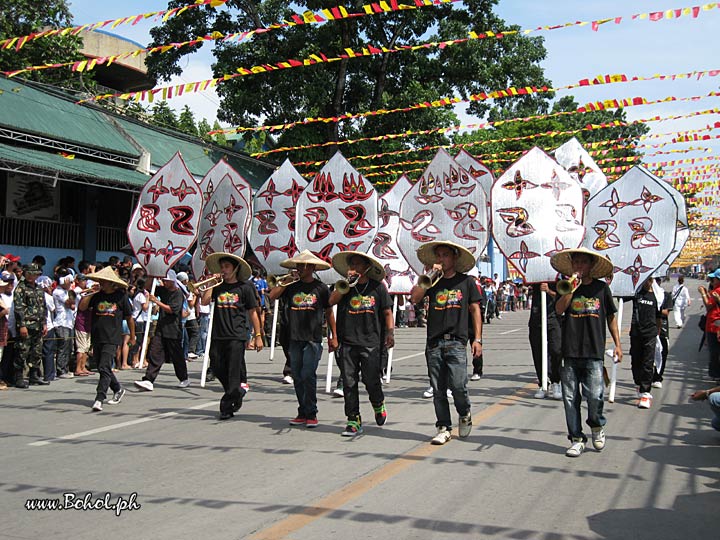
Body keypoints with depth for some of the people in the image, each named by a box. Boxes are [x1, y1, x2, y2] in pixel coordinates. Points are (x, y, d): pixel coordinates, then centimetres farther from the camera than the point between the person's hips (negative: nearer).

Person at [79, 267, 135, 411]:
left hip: (112, 339, -5)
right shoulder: (97, 295, 8)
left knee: (104, 368, -14)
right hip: (97, 338, 5)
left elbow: (129, 318, 7)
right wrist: (91, 293, -5)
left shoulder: (121, 296, -2)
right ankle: (118, 390, 33)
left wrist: (132, 336, 13)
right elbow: (81, 307, -2)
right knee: (103, 369, 14)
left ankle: (99, 399, -13)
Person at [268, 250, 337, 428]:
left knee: (308, 375, -10)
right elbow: (272, 296, 0)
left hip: (313, 339, -4)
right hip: (295, 338, 4)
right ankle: (302, 413, 18)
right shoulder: (292, 286, 9)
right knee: (297, 377, 8)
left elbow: (329, 313, 7)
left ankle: (311, 414, 1)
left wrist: (334, 336, 6)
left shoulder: (320, 288, 1)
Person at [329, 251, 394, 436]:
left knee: (371, 381, -1)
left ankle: (378, 405, 31)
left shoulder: (377, 286, 5)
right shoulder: (345, 286, 10)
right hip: (347, 342, 2)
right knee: (349, 383, 2)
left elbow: (387, 312, 8)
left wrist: (390, 333, -2)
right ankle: (354, 421, 12)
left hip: (371, 343, -2)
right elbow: (332, 301, -7)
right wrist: (348, 283, -11)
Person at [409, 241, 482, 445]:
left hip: (456, 342, -2)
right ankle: (444, 428, 14)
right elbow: (414, 297, -4)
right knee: (438, 389, 4)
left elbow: (475, 310, 9)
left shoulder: (466, 281, 8)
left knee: (458, 385, -12)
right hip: (434, 342, 3)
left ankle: (465, 415, 17)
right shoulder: (432, 281, 12)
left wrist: (478, 339, 3)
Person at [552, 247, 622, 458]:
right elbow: (559, 309, -8)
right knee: (570, 397, 3)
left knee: (594, 395, -9)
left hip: (594, 352, -1)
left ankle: (597, 425, 22)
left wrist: (617, 344, 9)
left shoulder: (601, 287, 6)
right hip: (570, 352, 1)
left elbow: (611, 317, 13)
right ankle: (577, 439, 15)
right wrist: (571, 288, -16)